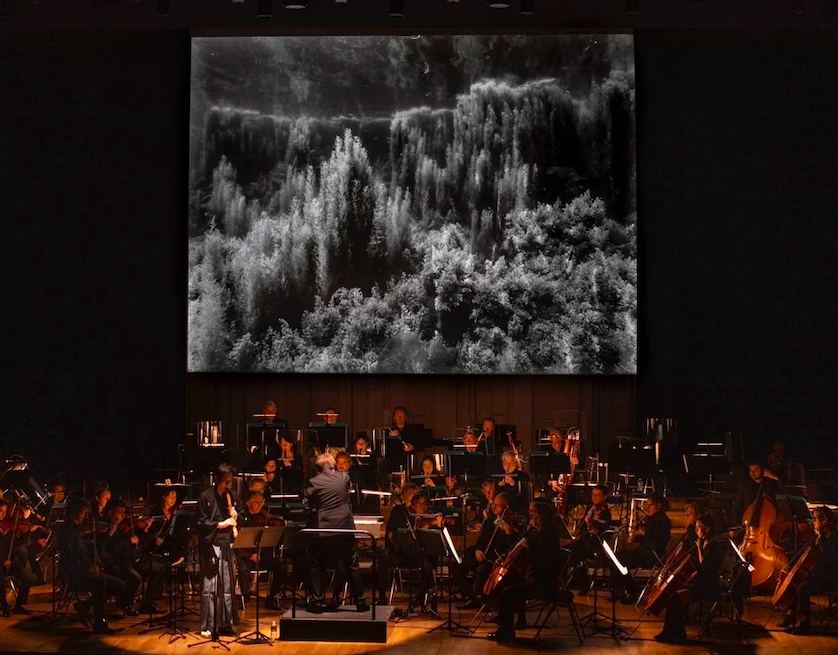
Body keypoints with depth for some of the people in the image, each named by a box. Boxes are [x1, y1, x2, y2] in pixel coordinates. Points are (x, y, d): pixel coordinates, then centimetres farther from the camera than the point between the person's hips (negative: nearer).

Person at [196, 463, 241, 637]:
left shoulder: (232, 495, 11)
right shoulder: (206, 497, -3)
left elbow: (238, 520, 19)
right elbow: (201, 523, -6)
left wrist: (235, 517, -3)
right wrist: (220, 524, -16)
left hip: (227, 544, 5)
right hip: (210, 545, -5)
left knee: (227, 585, 6)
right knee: (208, 587, -3)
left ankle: (226, 623, 14)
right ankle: (207, 626, 2)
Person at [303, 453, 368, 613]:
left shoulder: (314, 482, -7)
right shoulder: (344, 477, 0)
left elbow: (306, 505, -4)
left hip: (324, 529, -2)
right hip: (346, 527, 2)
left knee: (317, 567, 10)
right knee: (351, 566, 11)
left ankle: (317, 602, 6)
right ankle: (360, 601, 13)